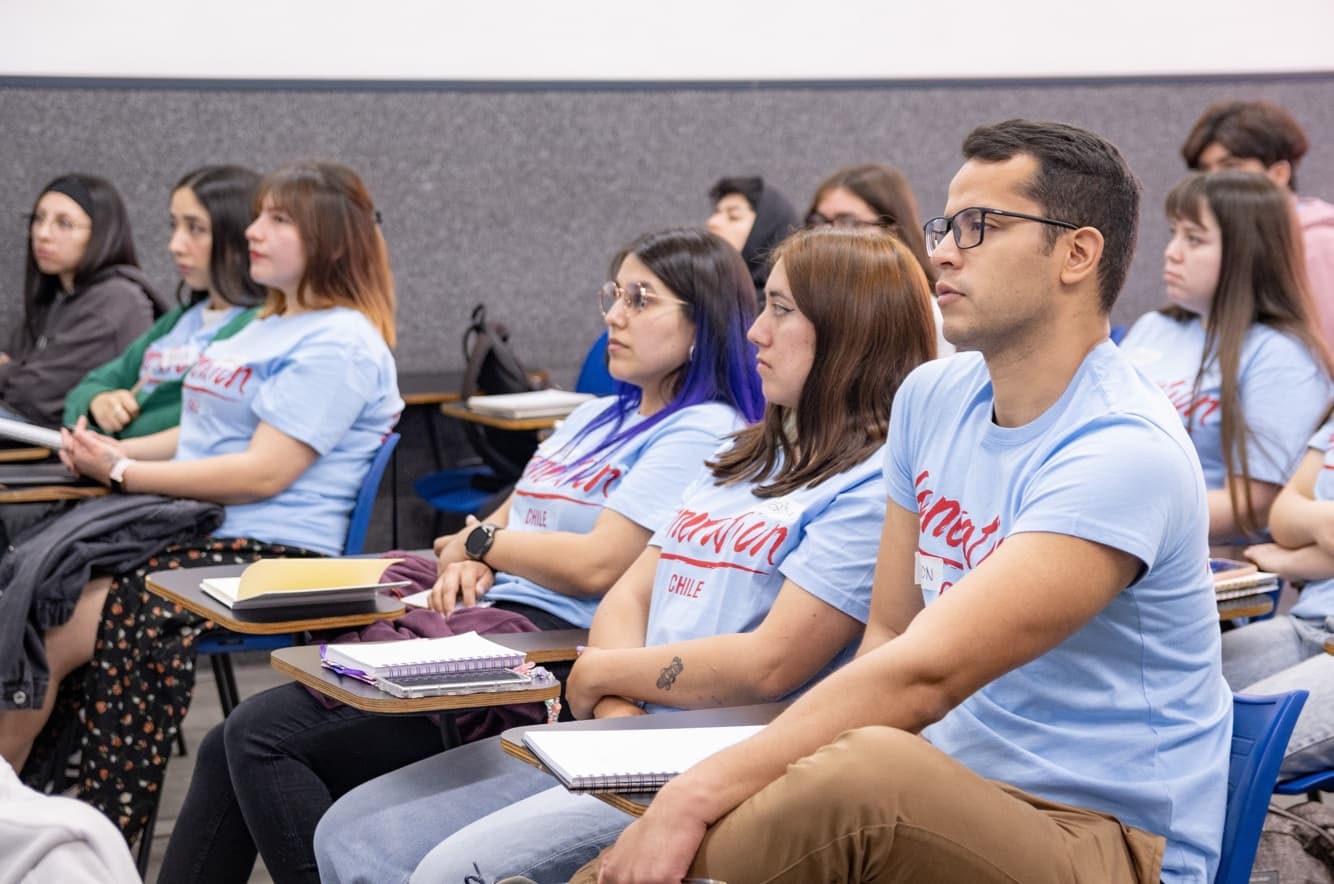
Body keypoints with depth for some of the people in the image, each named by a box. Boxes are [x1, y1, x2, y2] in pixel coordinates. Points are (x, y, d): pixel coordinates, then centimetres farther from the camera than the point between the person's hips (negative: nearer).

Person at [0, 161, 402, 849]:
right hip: (195, 528, 9)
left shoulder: (339, 346, -9)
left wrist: (125, 473, -12)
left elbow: (263, 473, -17)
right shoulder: (268, 326, 23)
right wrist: (115, 451, 7)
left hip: (272, 553, -9)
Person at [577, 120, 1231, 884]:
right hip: (948, 800, 6)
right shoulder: (932, 398, 8)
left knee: (863, 774, -37)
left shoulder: (1125, 453, -18)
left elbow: (922, 675, -26)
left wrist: (699, 795, -27)